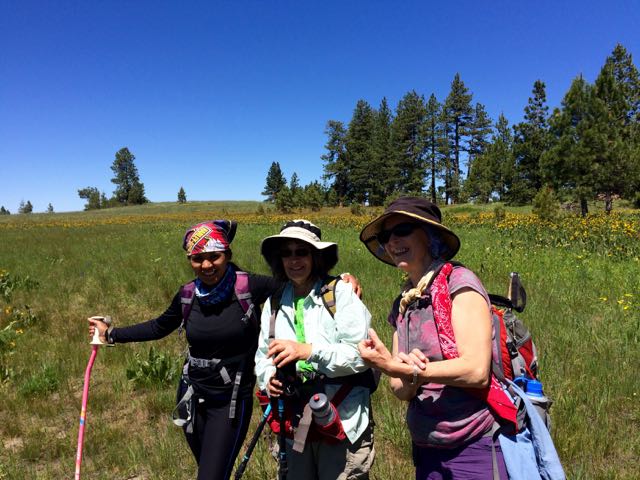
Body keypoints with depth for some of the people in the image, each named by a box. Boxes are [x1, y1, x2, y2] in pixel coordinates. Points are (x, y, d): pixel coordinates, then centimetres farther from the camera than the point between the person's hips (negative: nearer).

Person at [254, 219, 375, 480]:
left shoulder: (341, 293, -11)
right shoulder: (274, 303, 5)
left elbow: (360, 354, -16)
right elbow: (263, 357, 10)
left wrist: (308, 351, -28)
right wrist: (269, 380, -10)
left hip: (343, 423, -4)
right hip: (295, 426, 5)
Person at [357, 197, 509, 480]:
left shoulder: (458, 282, -14)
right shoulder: (402, 304, 4)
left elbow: (476, 371, -22)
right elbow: (402, 391, 2)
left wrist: (393, 367, -22)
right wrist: (411, 378, -20)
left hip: (475, 448, -6)